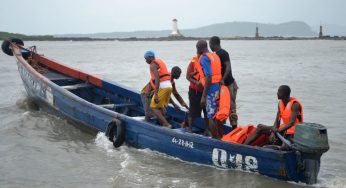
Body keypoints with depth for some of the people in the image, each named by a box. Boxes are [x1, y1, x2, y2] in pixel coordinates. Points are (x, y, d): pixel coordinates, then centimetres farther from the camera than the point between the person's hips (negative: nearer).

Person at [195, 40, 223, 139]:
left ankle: (215, 139, 3)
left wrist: (203, 96, -22)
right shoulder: (215, 56, 13)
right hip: (218, 87, 9)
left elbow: (208, 77, -22)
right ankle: (220, 137, 25)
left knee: (211, 117, -1)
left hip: (211, 88, -9)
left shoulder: (204, 58, -14)